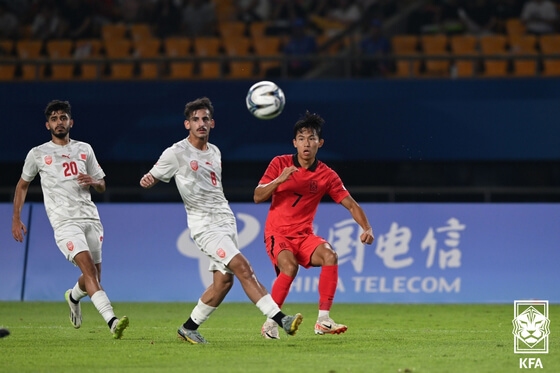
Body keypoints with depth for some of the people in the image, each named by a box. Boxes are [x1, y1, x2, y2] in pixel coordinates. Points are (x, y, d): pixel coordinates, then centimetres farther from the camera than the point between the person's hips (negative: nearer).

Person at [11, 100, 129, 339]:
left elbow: (102, 187, 22)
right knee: (88, 267, -23)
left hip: (90, 218, 4)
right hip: (64, 221, -4)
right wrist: (16, 219, 15)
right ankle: (112, 322, -35)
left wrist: (93, 181, -2)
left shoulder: (84, 149, 15)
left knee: (94, 277, 9)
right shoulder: (38, 154, 7)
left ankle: (74, 296, 46)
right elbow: (22, 185, 20)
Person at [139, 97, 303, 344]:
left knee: (223, 280, 2)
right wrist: (147, 180, -23)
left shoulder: (214, 152, 15)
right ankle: (279, 319, -24)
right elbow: (152, 177, 0)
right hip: (204, 225, -7)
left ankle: (189, 328, 17)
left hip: (225, 220, 7)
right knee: (242, 267, -20)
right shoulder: (176, 153, -4)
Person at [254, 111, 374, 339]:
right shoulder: (280, 164, -2)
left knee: (330, 256, -26)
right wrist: (279, 180, -23)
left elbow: (351, 205, 2)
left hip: (304, 235, 3)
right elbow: (257, 197, -6)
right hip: (277, 233, -3)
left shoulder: (327, 175, 0)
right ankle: (270, 323, -14)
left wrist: (367, 229, -15)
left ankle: (323, 320, -22)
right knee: (290, 266, -31)